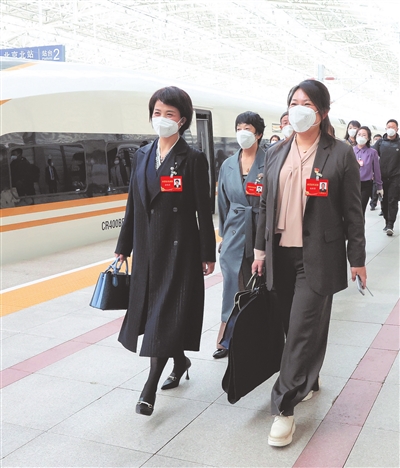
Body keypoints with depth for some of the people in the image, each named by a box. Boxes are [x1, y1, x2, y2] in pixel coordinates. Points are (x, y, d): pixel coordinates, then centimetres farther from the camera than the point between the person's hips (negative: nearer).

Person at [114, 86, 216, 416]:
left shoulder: (193, 159, -6)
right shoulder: (142, 155, 10)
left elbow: (204, 210, -7)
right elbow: (134, 204, 11)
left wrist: (208, 255, -7)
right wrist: (124, 247, 12)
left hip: (179, 247, -6)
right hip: (147, 246, 6)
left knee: (167, 312, -4)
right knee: (151, 310, 14)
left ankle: (151, 386, 2)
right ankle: (180, 361, 36)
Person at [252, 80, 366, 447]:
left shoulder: (340, 154, -4)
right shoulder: (276, 154, 9)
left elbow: (352, 211, -3)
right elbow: (265, 206, 13)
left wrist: (357, 258, -2)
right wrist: (261, 248, 10)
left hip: (318, 257, -4)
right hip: (281, 254, 5)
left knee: (303, 329, -5)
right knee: (293, 327, 13)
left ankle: (285, 407, 4)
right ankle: (307, 382, 34)